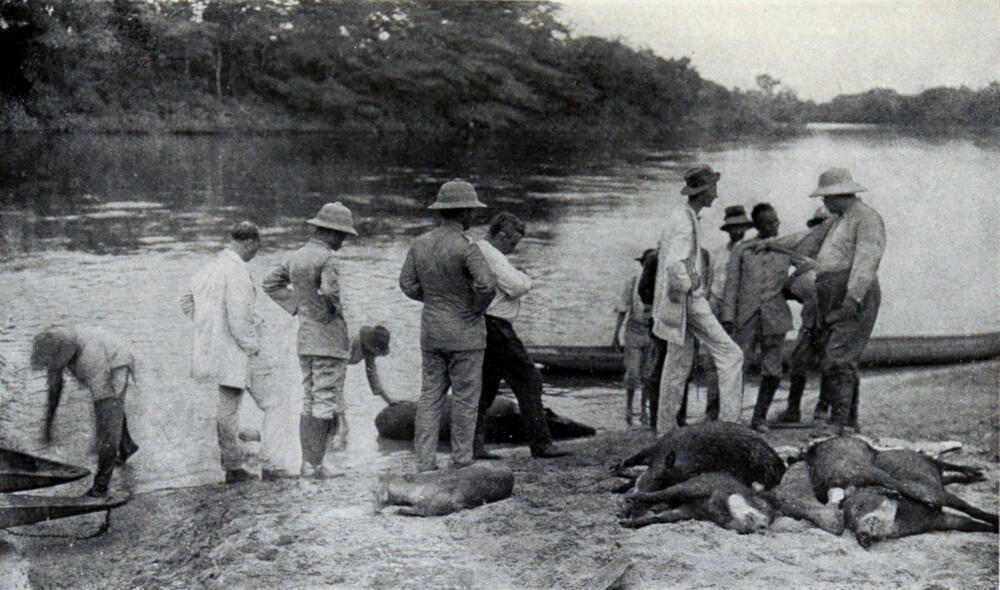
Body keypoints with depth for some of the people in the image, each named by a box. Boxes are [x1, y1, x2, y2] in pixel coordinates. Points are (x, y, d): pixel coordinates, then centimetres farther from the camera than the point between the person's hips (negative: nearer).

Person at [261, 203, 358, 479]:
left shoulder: (296, 256, 9)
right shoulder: (327, 259, -15)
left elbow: (271, 283, 16)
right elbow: (329, 291, -28)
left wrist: (297, 307, 13)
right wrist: (335, 313, -9)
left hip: (304, 339, 8)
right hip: (329, 339, -8)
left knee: (309, 401, 13)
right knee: (326, 402, -4)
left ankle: (306, 463, 16)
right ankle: (315, 466, -4)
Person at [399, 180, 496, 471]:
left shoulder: (421, 243, 4)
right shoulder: (465, 247, -17)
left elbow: (408, 284, 8)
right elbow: (487, 285, -26)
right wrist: (476, 308, -8)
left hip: (431, 330, 6)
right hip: (464, 334, -6)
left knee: (430, 396, 10)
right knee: (465, 398, 4)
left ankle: (424, 462, 9)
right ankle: (461, 464, 10)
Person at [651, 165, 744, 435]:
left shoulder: (680, 216, 15)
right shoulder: (685, 222, -17)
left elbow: (667, 258, 27)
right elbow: (675, 264, -30)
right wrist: (687, 285, -16)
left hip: (680, 300, 10)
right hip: (689, 300, -10)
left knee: (679, 362, 13)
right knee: (730, 354, -6)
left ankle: (667, 426, 16)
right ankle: (729, 419, -7)